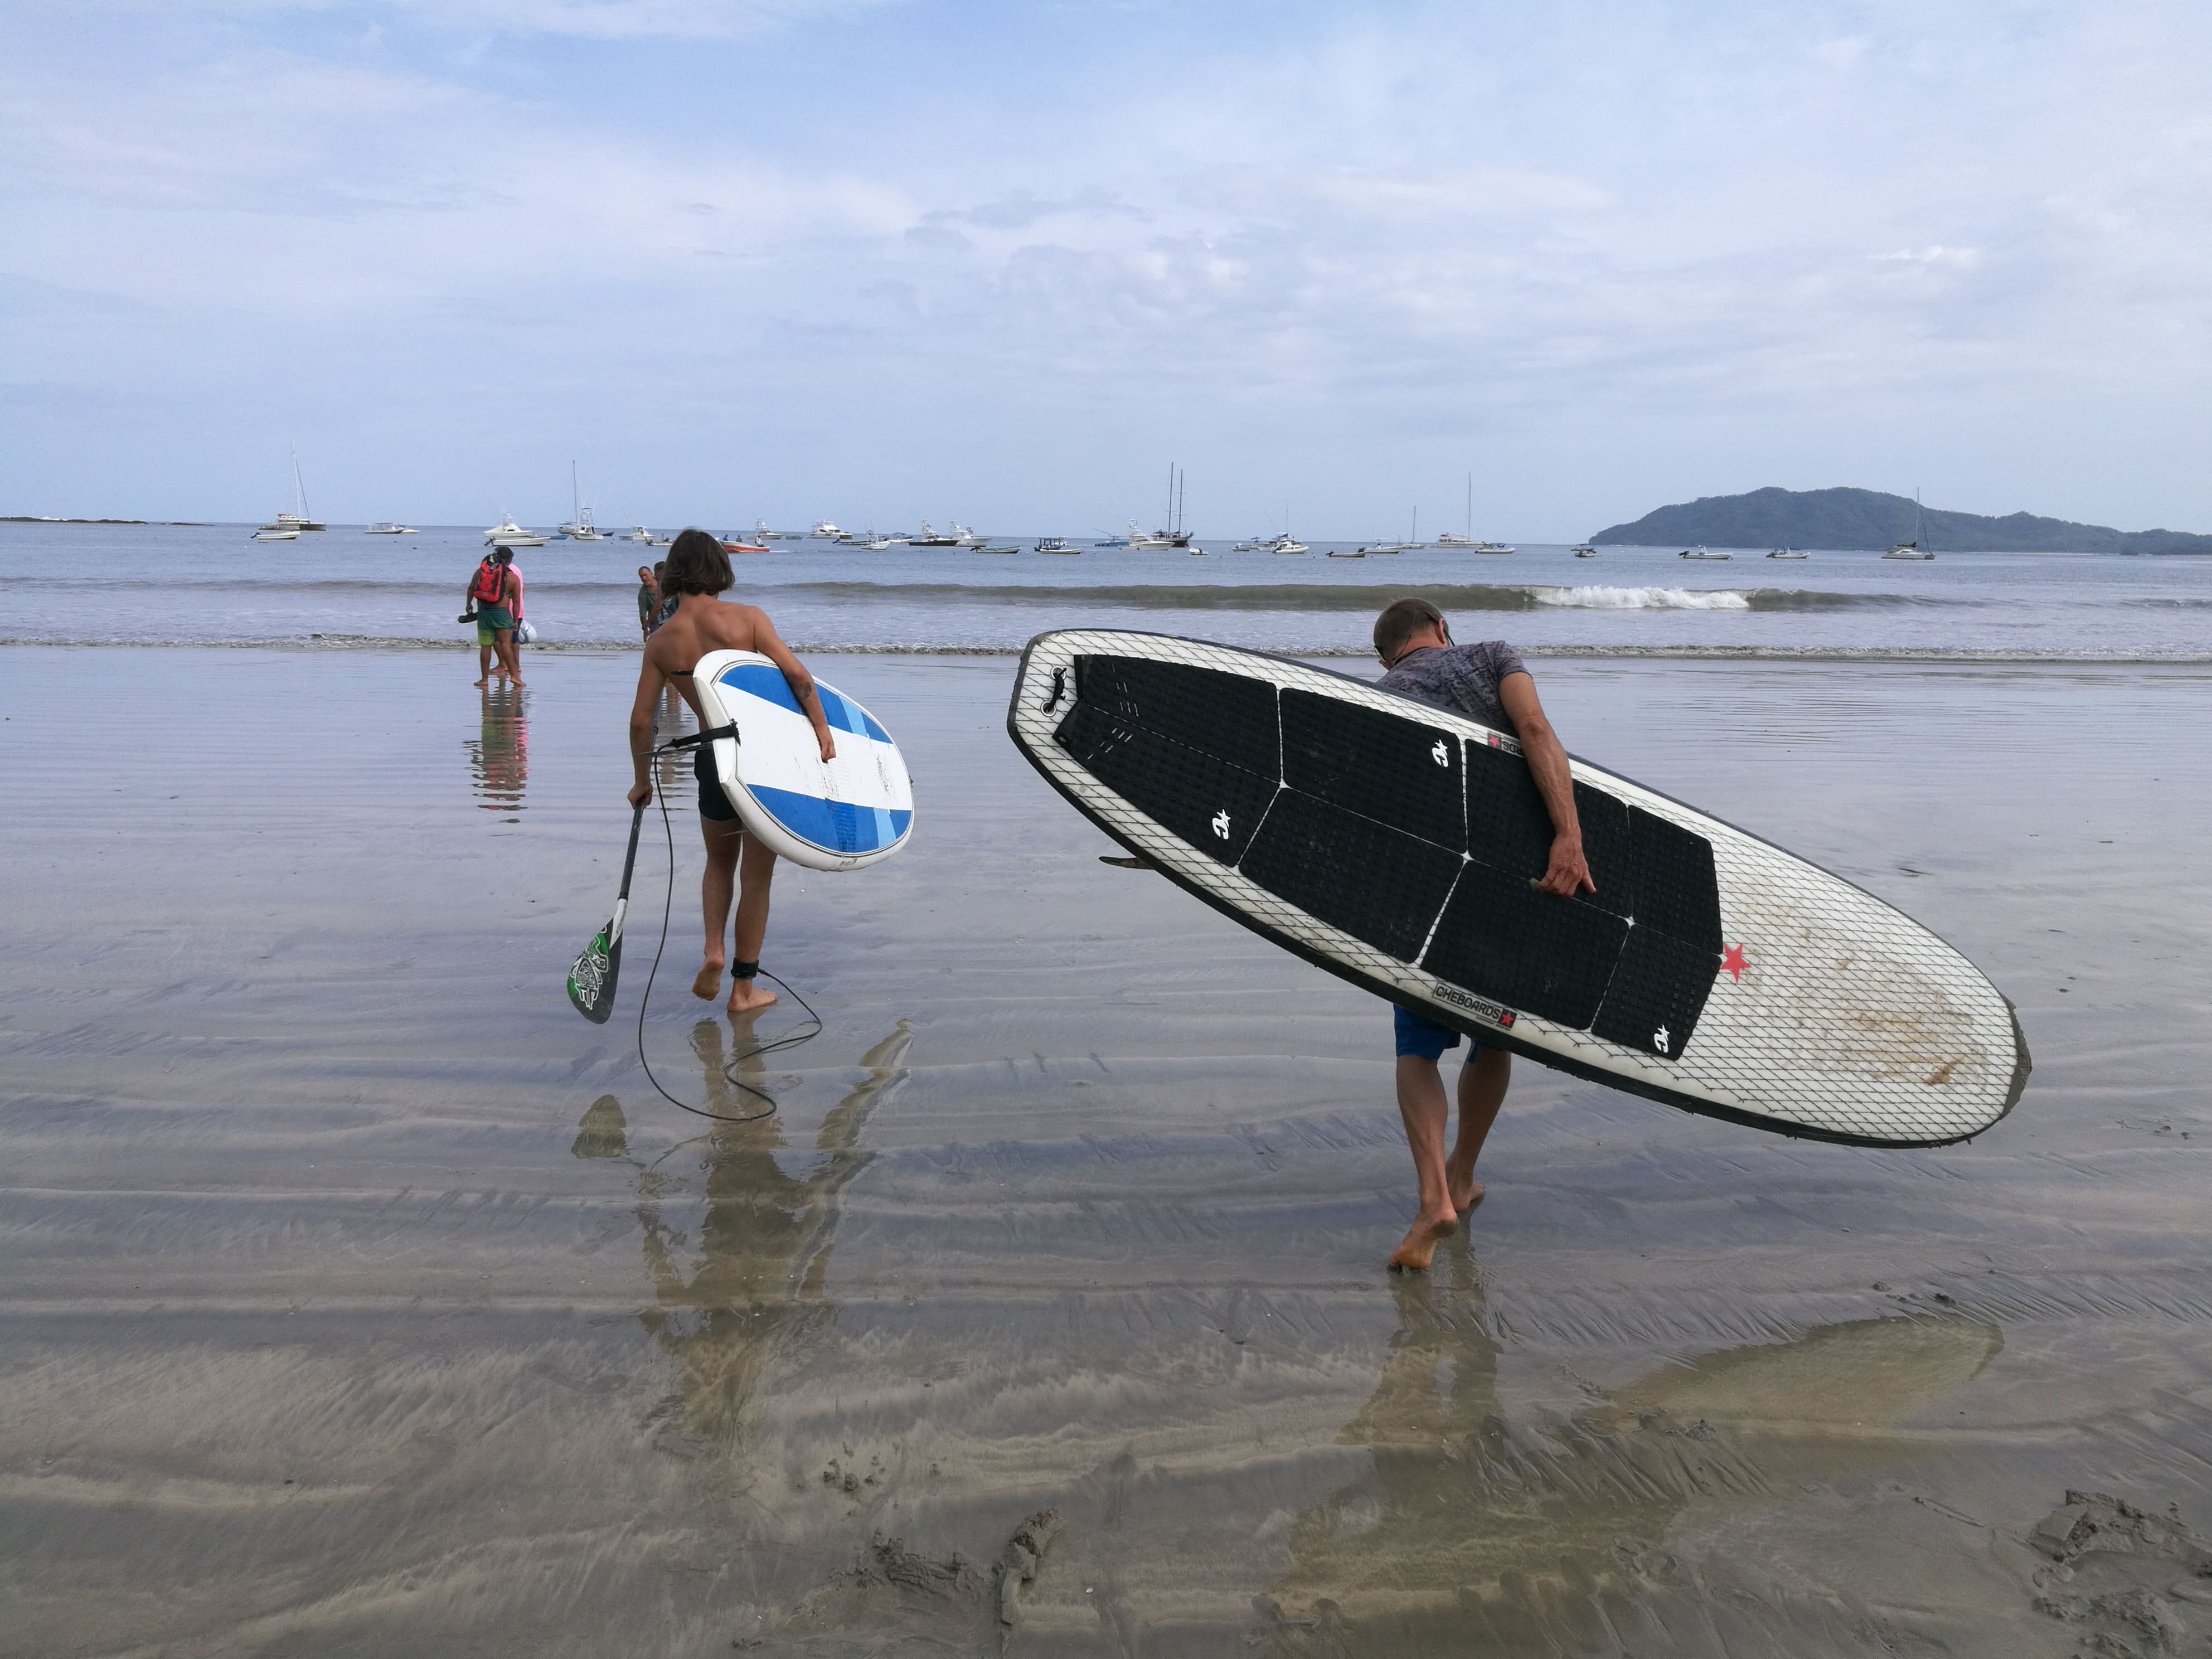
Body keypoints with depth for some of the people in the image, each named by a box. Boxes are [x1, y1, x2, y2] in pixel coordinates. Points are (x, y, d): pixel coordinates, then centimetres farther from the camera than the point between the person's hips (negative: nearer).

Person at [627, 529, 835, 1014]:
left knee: (719, 862, 27)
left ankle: (713, 950, 7)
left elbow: (640, 720, 2)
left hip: (713, 759, 2)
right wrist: (822, 729, -12)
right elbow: (795, 673, -18)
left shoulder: (661, 641, 1)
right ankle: (744, 989, 16)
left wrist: (643, 780, 13)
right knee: (756, 876, 9)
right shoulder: (747, 618, -7)